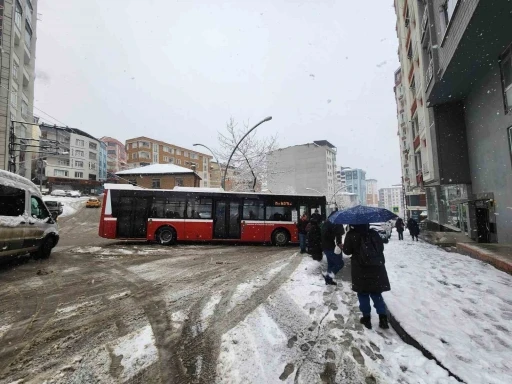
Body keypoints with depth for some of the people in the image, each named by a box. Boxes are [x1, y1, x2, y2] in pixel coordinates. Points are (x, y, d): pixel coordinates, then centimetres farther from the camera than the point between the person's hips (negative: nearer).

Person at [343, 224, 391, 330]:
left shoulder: (351, 235, -9)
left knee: (363, 294, 10)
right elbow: (381, 247, 11)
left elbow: (347, 251, -5)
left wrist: (342, 246, 16)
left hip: (361, 270, -3)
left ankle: (366, 318, 16)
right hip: (377, 269, 4)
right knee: (376, 293, 16)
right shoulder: (374, 233, 3)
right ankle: (383, 318, 12)